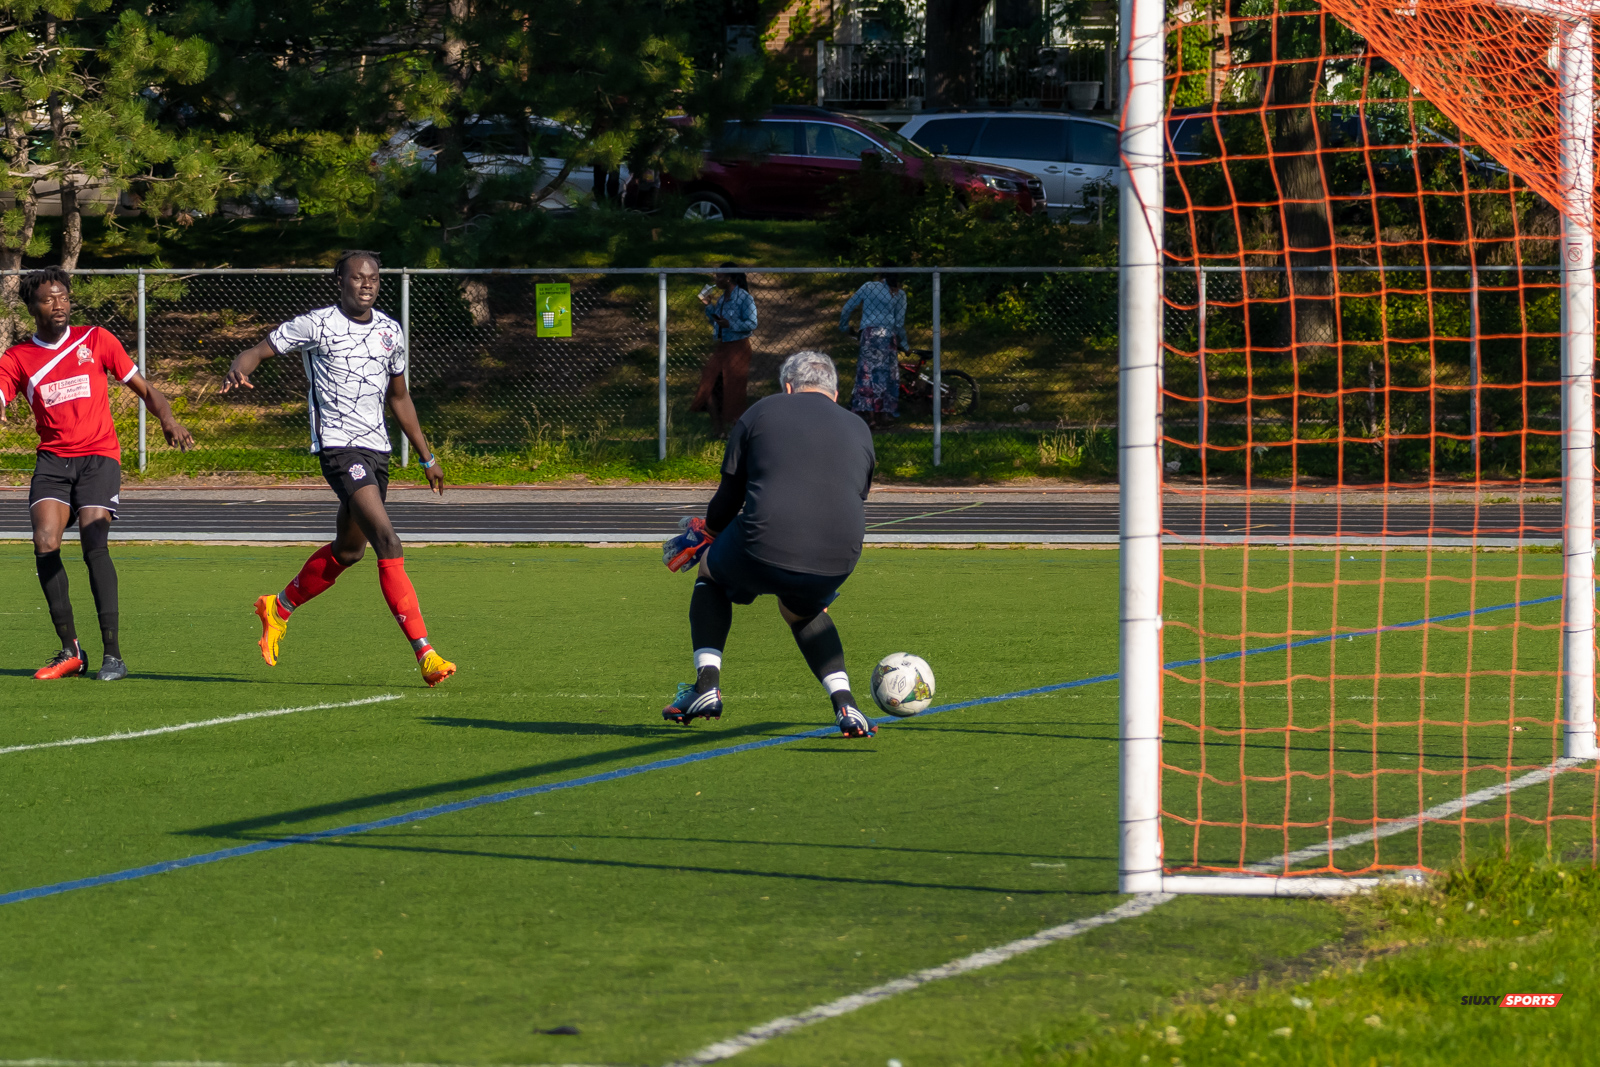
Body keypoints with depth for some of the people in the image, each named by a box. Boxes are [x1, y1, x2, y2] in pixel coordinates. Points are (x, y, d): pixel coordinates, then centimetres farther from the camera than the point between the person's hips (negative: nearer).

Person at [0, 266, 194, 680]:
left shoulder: (95, 340, 6)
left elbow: (143, 388, 10)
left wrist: (168, 419, -7)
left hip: (99, 456, -2)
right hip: (53, 458, 2)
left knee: (94, 544, -19)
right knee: (45, 543, -18)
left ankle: (113, 653, -16)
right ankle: (70, 650, -7)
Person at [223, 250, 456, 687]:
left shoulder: (390, 331, 12)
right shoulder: (316, 325, -6)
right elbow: (258, 350, -4)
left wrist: (427, 457, 27)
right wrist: (238, 371, -28)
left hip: (377, 449, 7)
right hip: (338, 446, -7)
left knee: (348, 550, 17)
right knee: (388, 544, -19)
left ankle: (279, 608, 42)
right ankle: (424, 651, -23)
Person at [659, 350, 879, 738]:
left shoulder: (760, 412, 14)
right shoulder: (859, 430, 22)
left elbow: (727, 499, 16)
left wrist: (705, 533, 38)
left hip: (764, 552, -3)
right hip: (836, 565, 3)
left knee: (711, 574, 30)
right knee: (803, 610, 35)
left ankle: (707, 685, 17)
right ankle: (844, 703, 14)